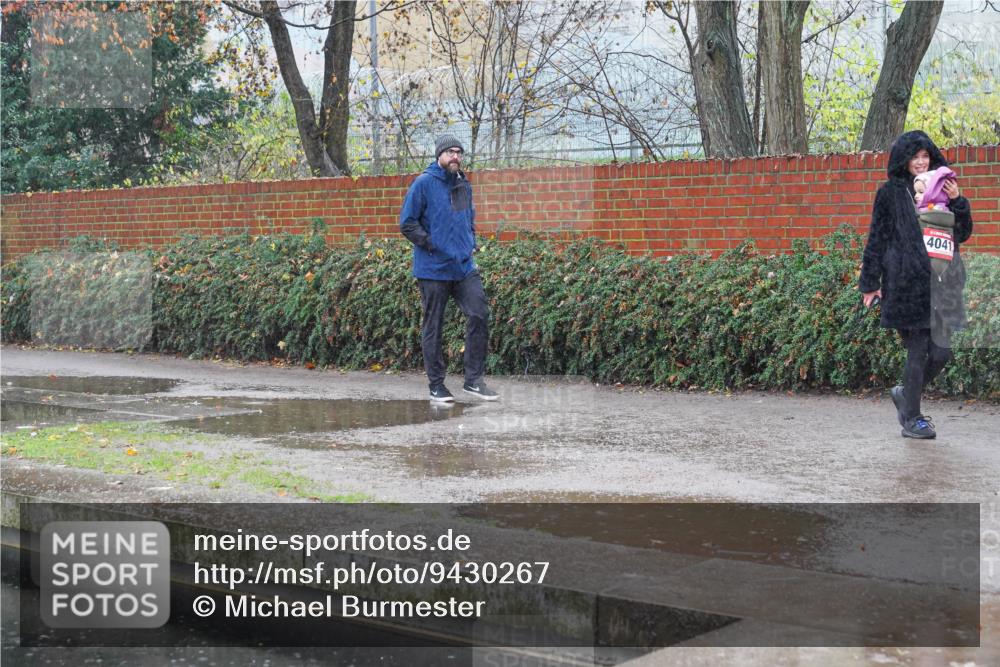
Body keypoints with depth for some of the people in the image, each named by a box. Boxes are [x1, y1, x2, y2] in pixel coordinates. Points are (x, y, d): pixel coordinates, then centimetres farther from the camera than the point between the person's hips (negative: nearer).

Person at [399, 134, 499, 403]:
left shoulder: (464, 185, 13)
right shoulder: (423, 184, -6)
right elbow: (407, 223, -8)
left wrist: (470, 244, 14)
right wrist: (431, 245, -14)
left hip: (465, 267, 5)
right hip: (433, 269, -5)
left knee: (480, 315, -5)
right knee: (433, 327, 2)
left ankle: (474, 379, 4)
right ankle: (436, 385, 11)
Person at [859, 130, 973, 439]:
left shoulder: (939, 189, 12)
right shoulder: (890, 193, 0)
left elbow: (963, 233, 12)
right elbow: (876, 239, 0)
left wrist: (957, 202, -6)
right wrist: (870, 283, -3)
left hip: (937, 283, 5)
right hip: (905, 284, -5)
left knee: (941, 351, 3)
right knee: (918, 351, -2)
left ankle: (905, 394, 28)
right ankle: (911, 419, 11)